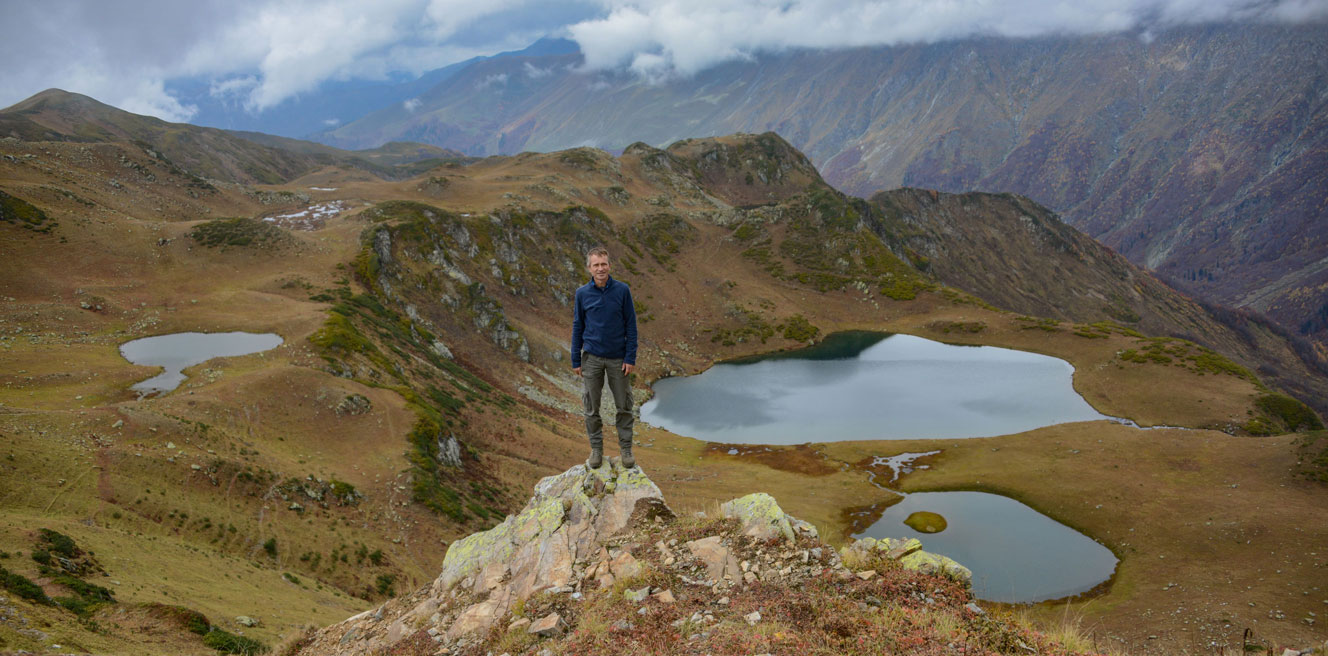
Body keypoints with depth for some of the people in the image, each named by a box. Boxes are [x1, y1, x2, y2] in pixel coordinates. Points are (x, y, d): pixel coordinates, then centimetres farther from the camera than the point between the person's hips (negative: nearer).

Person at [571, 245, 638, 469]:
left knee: (624, 405, 6)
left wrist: (631, 358, -7)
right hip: (592, 358, 1)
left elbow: (631, 325, -3)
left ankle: (626, 449, 19)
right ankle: (596, 449, 20)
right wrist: (576, 361, 3)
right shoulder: (582, 293, -3)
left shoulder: (622, 290, -7)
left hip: (618, 358, -1)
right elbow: (578, 327, 4)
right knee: (592, 406, 7)